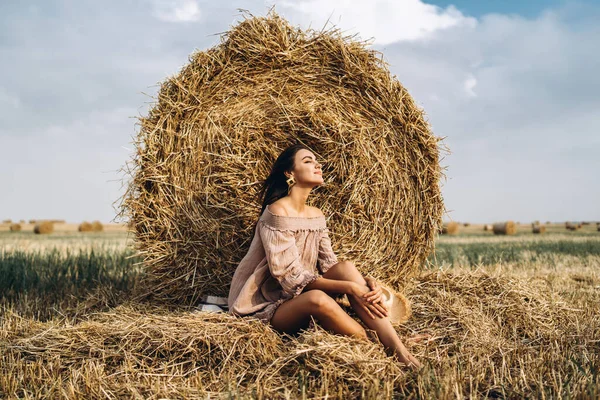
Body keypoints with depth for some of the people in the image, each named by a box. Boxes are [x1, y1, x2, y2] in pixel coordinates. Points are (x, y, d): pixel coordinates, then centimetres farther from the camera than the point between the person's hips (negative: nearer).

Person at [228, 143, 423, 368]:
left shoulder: (317, 216, 9)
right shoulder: (277, 212, -16)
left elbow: (329, 266, 3)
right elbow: (291, 277, -21)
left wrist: (365, 281, -17)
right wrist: (349, 287, -28)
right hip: (271, 306, -7)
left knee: (346, 267, -20)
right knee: (316, 298, -39)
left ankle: (398, 348, -27)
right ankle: (379, 351, -23)